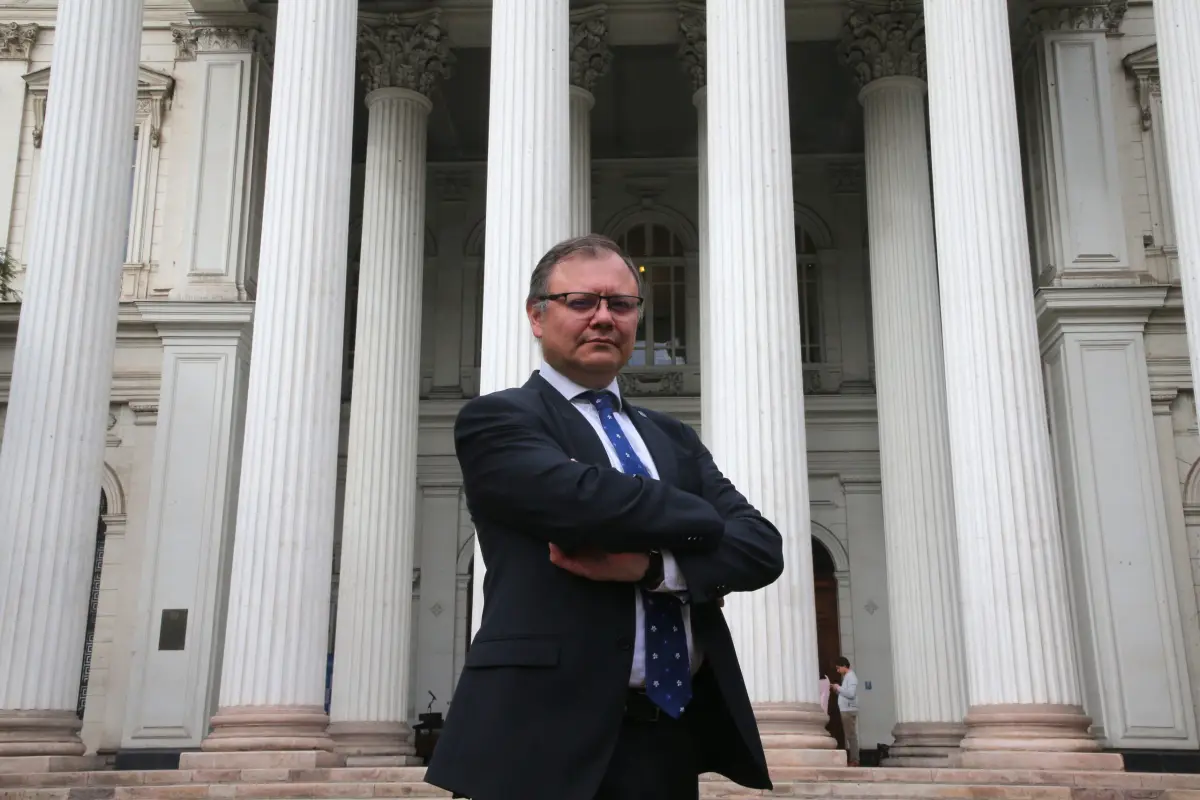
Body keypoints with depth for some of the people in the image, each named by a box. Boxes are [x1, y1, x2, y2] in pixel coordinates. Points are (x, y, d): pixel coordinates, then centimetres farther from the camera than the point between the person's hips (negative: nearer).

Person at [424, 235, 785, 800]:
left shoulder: (674, 440, 14)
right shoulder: (496, 419, -2)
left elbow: (762, 547, 1)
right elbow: (583, 498, -21)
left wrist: (653, 566, -16)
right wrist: (699, 520, -5)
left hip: (676, 734, 6)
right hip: (553, 737, -5)